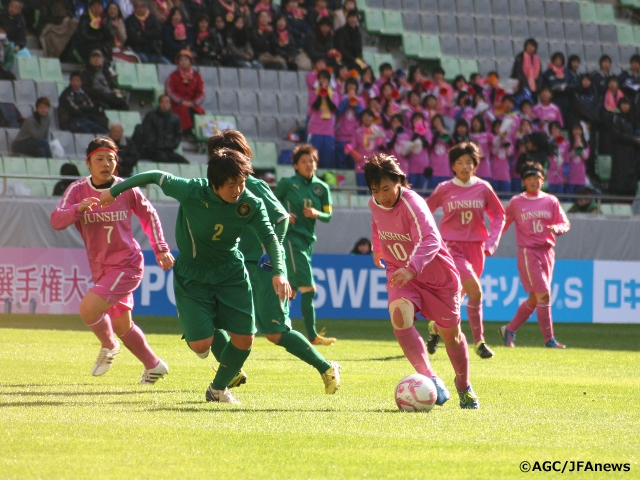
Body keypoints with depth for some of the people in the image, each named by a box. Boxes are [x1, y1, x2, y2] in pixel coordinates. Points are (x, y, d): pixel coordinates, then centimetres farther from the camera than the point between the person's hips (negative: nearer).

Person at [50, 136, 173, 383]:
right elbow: (56, 220, -18)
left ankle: (109, 346, 7)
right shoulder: (78, 189, -5)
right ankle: (154, 366, 36)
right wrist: (78, 208, -36)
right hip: (100, 269, 4)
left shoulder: (126, 189, -7)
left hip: (127, 265, -4)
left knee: (88, 308, -22)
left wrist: (161, 249, 5)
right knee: (121, 326, 15)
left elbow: (148, 215, 10)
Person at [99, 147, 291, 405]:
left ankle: (218, 389, 25)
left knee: (244, 339, -3)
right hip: (192, 275, -2)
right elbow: (155, 176, -12)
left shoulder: (251, 204, -19)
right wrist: (114, 191, 0)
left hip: (231, 273, 2)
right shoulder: (191, 192, -26)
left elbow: (270, 239, -13)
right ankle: (206, 334, 29)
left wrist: (279, 272, -31)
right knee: (201, 345, -13)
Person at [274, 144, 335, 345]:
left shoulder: (322, 188, 10)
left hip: (308, 240, 6)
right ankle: (312, 336, -15)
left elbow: (328, 216, 12)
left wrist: (317, 214, -10)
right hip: (290, 237, -6)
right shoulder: (287, 184, -2)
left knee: (291, 290, 10)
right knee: (308, 288, -15)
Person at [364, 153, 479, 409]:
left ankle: (463, 386, 37)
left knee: (450, 333, 9)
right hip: (400, 274, 4)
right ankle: (431, 380, -33)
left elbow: (430, 240, -43)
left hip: (437, 275, -4)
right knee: (399, 315, -28)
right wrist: (377, 249, 32)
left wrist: (412, 268, -57)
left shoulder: (412, 203, -28)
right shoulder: (374, 204, -7)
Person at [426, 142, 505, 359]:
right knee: (475, 291, -19)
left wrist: (492, 241, -1)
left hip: (475, 247, 3)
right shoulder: (444, 189, -2)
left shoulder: (483, 188, 2)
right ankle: (479, 341, -7)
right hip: (452, 247, -3)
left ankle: (435, 326, 30)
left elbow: (498, 215, 11)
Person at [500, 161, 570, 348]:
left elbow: (565, 224, 6)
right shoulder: (516, 202, 2)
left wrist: (556, 228, -16)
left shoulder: (551, 201, 8)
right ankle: (549, 339, -8)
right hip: (528, 252, -4)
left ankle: (509, 330, 23)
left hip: (547, 252, 4)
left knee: (535, 298, 8)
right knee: (543, 294, -12)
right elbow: (503, 225, 7)